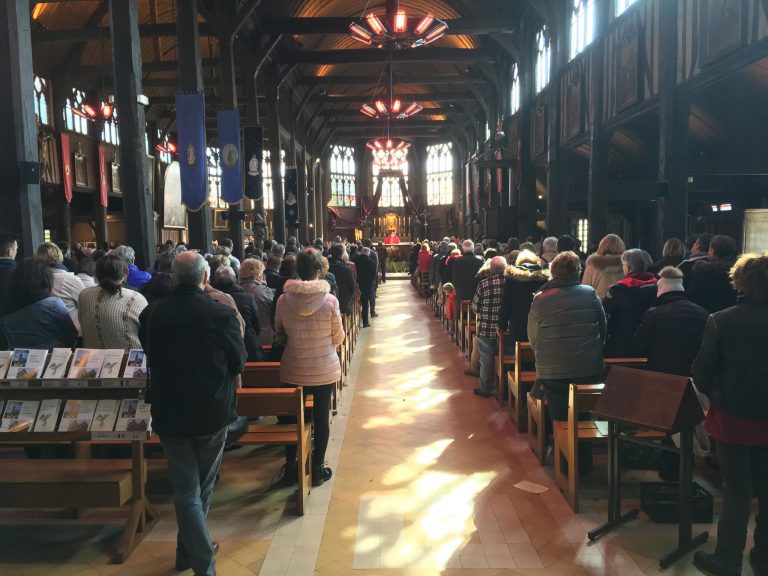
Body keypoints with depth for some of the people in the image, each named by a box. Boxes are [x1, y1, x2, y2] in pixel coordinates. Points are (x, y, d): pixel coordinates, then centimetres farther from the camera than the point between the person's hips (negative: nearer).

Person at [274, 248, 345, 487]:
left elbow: (279, 333, 3)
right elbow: (339, 338, -6)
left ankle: (290, 468, 30)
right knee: (321, 417, 14)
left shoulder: (283, 300, -11)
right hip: (324, 370, -1)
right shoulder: (330, 300, -16)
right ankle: (317, 469, 26)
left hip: (293, 370, 2)